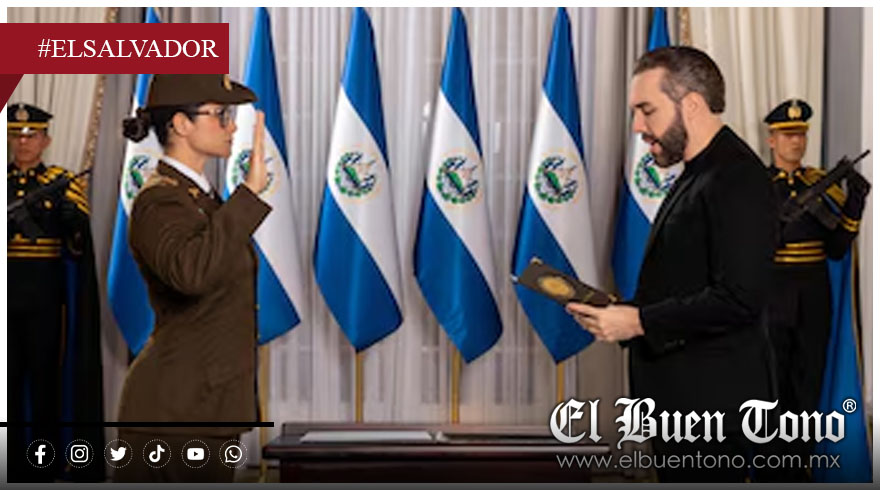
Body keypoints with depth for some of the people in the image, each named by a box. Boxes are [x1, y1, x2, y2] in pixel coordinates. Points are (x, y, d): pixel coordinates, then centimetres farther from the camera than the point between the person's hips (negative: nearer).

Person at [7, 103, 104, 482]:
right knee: (8, 378, 8)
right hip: (7, 295, 3)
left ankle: (46, 463, 13)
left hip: (45, 296, -2)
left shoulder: (64, 183, 1)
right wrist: (14, 213, -16)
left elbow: (79, 247, -6)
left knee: (46, 377, 1)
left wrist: (69, 218, -26)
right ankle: (13, 460, 20)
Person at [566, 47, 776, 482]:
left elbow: (738, 299, -24)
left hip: (711, 401, -10)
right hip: (680, 397, 10)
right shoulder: (698, 174, 15)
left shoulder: (737, 178, -17)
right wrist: (619, 309, 5)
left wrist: (638, 321, -20)